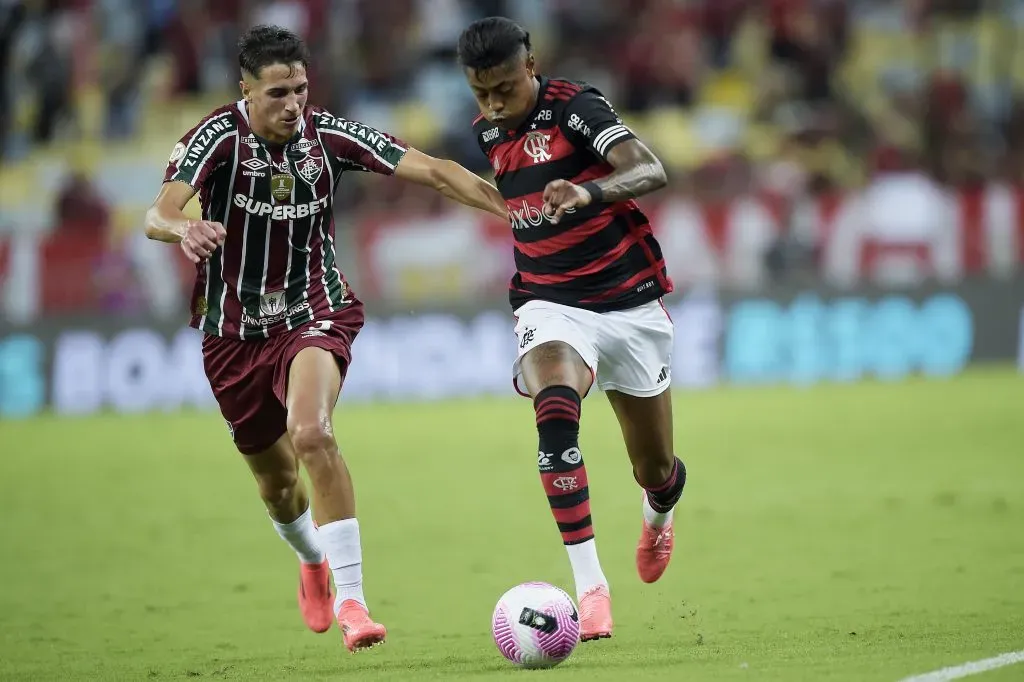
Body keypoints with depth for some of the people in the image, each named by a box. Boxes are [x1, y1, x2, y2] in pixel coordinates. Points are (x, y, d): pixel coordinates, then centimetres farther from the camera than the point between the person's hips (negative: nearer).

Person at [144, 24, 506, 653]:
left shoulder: (328, 134, -10)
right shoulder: (221, 136, -15)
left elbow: (432, 170, -13)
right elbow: (158, 215, -29)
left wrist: (515, 209, -23)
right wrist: (185, 230, -54)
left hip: (313, 313, -1)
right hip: (235, 330, 1)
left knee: (311, 434, -30)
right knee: (276, 479, 14)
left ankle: (350, 598, -27)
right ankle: (312, 562, 49)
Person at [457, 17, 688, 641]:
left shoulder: (574, 108, -14)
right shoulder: (489, 132, 5)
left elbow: (651, 171, -30)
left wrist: (590, 193, -49)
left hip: (630, 306, -3)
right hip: (551, 306, 3)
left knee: (656, 470, 9)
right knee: (556, 416, -30)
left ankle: (658, 516, 50)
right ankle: (590, 585, -32)